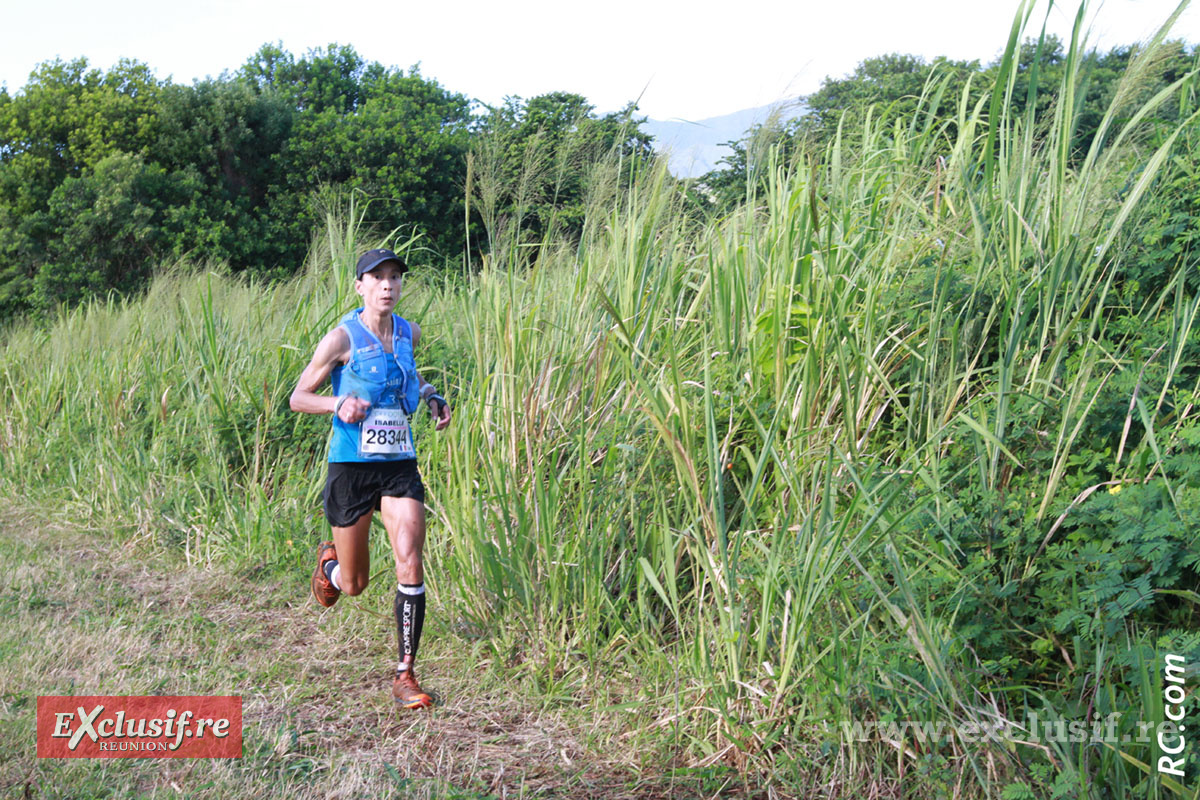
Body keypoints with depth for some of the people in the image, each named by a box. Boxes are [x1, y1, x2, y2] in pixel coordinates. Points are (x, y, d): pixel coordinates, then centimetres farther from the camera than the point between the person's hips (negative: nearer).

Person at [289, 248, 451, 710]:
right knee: (354, 583, 8)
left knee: (411, 568, -12)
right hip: (351, 468, -3)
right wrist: (339, 404, -21)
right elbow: (298, 398, -2)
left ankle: (405, 676, -1)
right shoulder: (343, 338, -8)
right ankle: (327, 561, 47)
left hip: (400, 467, 3)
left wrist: (430, 397, 11)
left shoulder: (410, 334, 6)